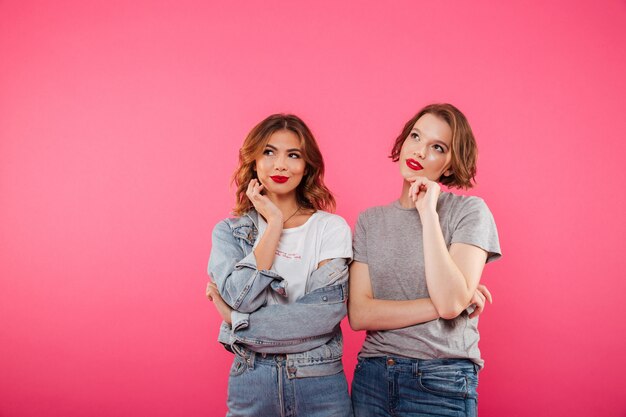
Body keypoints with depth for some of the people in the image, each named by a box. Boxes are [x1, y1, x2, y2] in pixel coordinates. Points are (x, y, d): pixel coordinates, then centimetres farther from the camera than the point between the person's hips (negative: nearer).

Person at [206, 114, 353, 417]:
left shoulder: (332, 227, -3)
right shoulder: (229, 231, 2)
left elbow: (327, 312, -14)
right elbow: (242, 297, -14)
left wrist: (238, 321, -12)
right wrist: (274, 223, -12)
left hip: (320, 384, -1)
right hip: (250, 382, 1)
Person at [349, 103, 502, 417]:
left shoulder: (469, 211, -5)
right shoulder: (369, 220, 4)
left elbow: (451, 302, -19)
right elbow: (359, 314, -6)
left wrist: (428, 211, -17)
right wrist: (439, 305, -14)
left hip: (441, 384, -3)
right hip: (371, 377, 3)